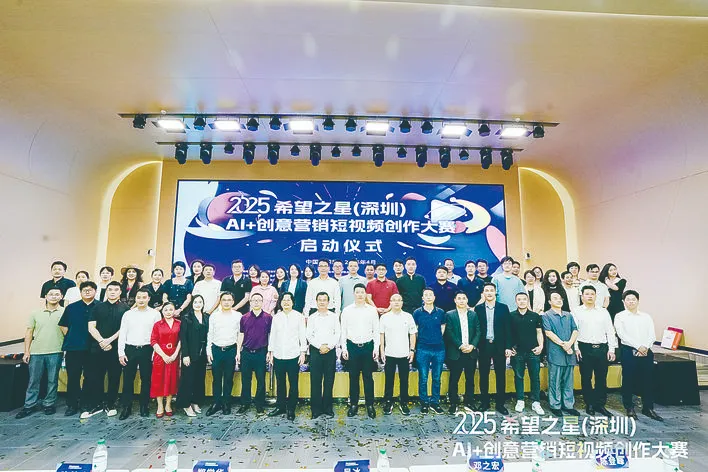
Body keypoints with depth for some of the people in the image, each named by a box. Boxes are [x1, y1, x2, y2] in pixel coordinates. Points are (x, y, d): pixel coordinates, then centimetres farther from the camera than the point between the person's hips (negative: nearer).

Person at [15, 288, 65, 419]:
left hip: (55, 352, -2)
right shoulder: (36, 314, 8)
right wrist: (26, 352, 5)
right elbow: (29, 333, 10)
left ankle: (49, 404, 19)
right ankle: (30, 406, 22)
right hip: (36, 352, 2)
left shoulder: (64, 312, 0)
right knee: (33, 380, 9)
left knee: (52, 380, 6)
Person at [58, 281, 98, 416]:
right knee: (73, 377, 4)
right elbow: (62, 325, 13)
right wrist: (70, 337, 3)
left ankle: (85, 402, 23)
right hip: (73, 348, 1)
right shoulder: (71, 307, 7)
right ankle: (72, 405, 15)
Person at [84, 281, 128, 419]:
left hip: (116, 348, -2)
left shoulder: (125, 308, 2)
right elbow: (91, 327, 2)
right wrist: (101, 341, -10)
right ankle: (95, 405, 17)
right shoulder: (98, 307, 9)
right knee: (95, 377, 5)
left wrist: (110, 340, -13)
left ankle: (110, 405, 18)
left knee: (114, 378, 5)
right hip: (97, 348, 2)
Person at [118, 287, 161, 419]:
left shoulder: (155, 314, 0)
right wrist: (121, 353, 1)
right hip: (130, 349, 2)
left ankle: (144, 407, 19)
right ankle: (126, 407, 18)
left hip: (147, 349, -1)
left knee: (146, 379, 6)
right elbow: (122, 334, 7)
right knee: (128, 379, 5)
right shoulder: (128, 314, 7)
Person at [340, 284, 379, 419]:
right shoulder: (347, 310, 1)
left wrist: (376, 348, -1)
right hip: (352, 347, 0)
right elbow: (343, 330, 4)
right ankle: (353, 404, 21)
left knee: (368, 377, 6)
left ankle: (370, 405, 19)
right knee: (353, 377, 8)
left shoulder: (372, 310, 1)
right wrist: (344, 348, 0)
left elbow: (376, 331, 4)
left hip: (368, 346, 0)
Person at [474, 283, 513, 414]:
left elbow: (507, 328, 1)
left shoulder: (503, 308, 3)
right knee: (483, 375, 7)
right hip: (483, 346, 0)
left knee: (500, 375, 6)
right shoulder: (478, 308, 3)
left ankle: (500, 403, 18)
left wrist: (508, 347, -4)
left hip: (499, 346, 0)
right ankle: (484, 402, 20)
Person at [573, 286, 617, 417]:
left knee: (602, 378, 7)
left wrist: (611, 349, 3)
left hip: (602, 348, 3)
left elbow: (610, 331, 10)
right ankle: (589, 404, 17)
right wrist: (576, 348, -8)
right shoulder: (577, 312, 2)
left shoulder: (603, 312, 11)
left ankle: (600, 404, 19)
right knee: (586, 378, 5)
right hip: (585, 348, -2)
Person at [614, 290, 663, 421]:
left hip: (646, 351, 3)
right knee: (628, 380, 2)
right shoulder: (620, 316, 2)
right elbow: (622, 335, -7)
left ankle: (648, 408, 18)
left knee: (648, 380, 5)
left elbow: (652, 335, 5)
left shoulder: (646, 317, 13)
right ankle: (629, 408, 12)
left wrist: (645, 347, -11)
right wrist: (638, 347, -13)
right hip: (628, 351, -3)